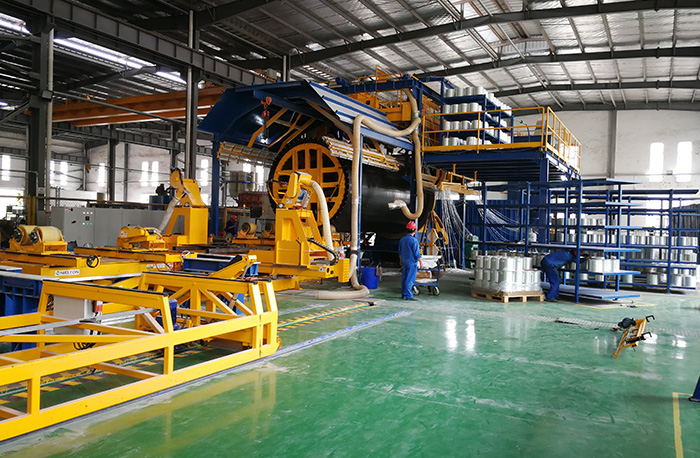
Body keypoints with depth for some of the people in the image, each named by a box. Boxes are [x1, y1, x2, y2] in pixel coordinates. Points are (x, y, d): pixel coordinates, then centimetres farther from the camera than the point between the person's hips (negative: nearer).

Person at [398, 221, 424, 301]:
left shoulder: (402, 239, 5)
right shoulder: (413, 240, -18)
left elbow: (400, 251, 15)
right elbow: (417, 253, -17)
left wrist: (401, 260, 27)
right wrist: (421, 262, -7)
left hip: (404, 262, 8)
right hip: (412, 262, -8)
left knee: (404, 278, 14)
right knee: (410, 279, -4)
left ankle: (404, 294, 22)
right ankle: (408, 296, -3)